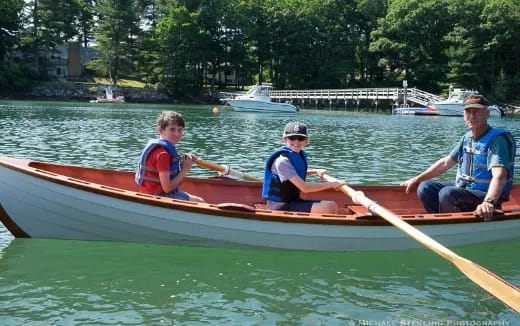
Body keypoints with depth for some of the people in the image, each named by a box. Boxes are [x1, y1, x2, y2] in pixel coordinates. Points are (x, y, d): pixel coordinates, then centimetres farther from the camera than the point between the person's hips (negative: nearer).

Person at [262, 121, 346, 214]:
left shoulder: (301, 155, 6)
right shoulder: (282, 160, -21)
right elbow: (304, 188, -26)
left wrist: (315, 171, 17)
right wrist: (332, 184, -18)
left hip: (293, 201, 9)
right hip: (281, 206, -9)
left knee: (333, 206, 7)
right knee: (328, 208, -19)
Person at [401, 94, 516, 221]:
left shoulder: (497, 140, -17)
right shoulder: (467, 137, 9)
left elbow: (499, 176, -31)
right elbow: (445, 163, 17)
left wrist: (489, 202, -49)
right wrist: (416, 179, 15)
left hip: (486, 195, -8)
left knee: (447, 193, -31)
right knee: (425, 188, -2)